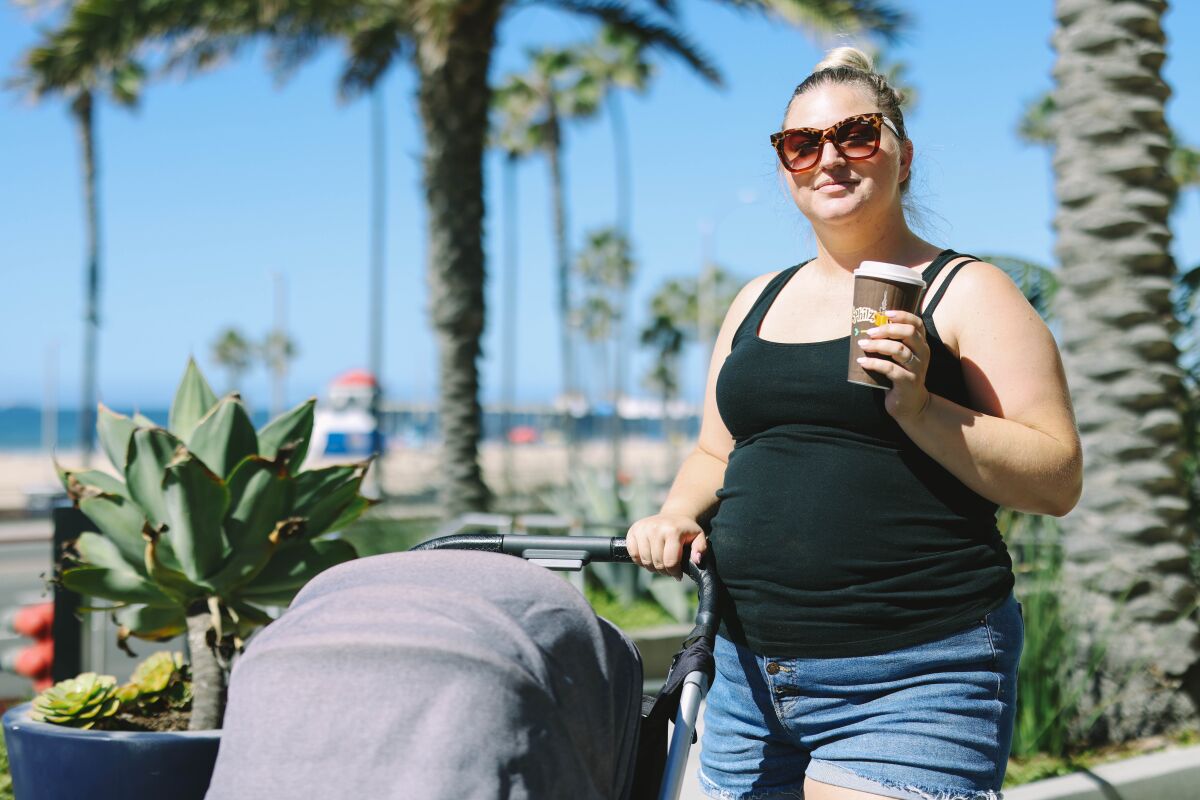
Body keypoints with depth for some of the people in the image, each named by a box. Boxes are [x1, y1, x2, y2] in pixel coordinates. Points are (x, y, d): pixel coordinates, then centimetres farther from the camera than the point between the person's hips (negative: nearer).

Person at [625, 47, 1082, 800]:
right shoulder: (758, 301, 16)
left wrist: (920, 408, -20)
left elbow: (1059, 481, -8)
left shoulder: (966, 292, -1)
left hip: (911, 682, -5)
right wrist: (676, 517, 2)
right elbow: (715, 455, 23)